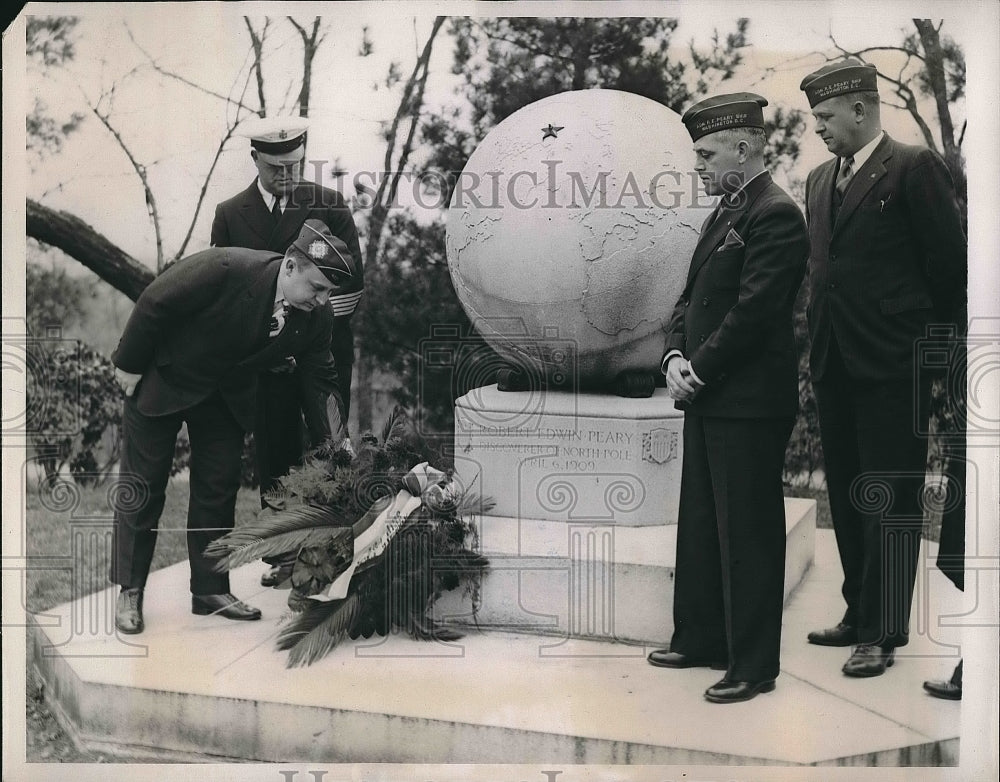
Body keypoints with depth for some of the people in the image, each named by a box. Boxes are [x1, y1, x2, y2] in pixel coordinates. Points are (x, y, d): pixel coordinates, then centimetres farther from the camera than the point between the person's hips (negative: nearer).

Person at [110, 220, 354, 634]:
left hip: (225, 394, 5)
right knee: (143, 487, 2)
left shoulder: (317, 317, -18)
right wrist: (130, 365, -15)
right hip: (161, 380, -4)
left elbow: (320, 380, -6)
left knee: (219, 489, 5)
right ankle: (129, 591, 13)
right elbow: (153, 304, -24)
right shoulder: (223, 269, -35)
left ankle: (211, 589, 16)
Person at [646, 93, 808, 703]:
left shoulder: (775, 214, -14)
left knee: (748, 534, -1)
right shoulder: (725, 212, 17)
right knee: (700, 526, 17)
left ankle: (753, 667, 11)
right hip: (708, 399, 10)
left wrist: (700, 369, -13)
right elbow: (692, 297, 17)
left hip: (749, 403, -10)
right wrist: (675, 356, 2)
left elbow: (753, 312, -20)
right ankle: (700, 640, 31)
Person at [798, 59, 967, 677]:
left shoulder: (915, 168, -7)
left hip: (893, 365, -7)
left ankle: (884, 632, 8)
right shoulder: (820, 179, 14)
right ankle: (860, 614, 27)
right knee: (847, 496, 14)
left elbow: (950, 262, -7)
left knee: (889, 499, -1)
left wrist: (933, 333, 1)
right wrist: (822, 344, 13)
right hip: (835, 364, 8)